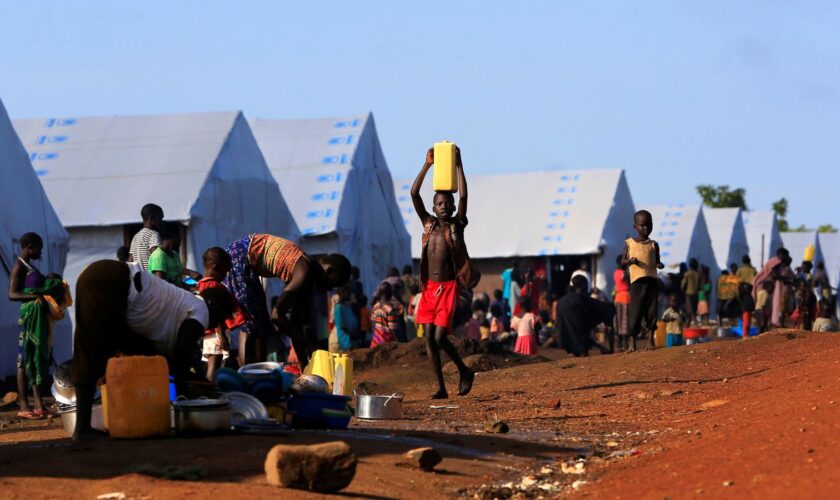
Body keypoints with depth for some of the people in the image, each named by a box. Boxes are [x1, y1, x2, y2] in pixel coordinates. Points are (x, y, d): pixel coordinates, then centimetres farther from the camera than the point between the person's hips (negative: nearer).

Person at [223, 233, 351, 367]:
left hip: (247, 263, 10)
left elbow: (296, 321, 10)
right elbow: (276, 315, -23)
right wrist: (305, 343, -14)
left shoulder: (309, 271, 5)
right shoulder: (304, 274, -23)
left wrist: (305, 365, 9)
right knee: (250, 323, -10)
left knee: (260, 322, 10)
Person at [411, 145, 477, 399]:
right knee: (429, 338, 1)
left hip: (448, 288, -4)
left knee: (440, 337, -12)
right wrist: (427, 165, -4)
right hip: (429, 288, 4)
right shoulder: (429, 224, 8)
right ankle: (441, 387, 7)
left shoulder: (457, 225, 0)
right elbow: (414, 194, 1)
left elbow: (463, 196, -12)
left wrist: (458, 165, -12)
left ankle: (464, 371, 11)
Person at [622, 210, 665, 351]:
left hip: (651, 281, 2)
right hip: (636, 281, -2)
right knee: (635, 311, -2)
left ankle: (651, 340, 9)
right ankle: (632, 342, 4)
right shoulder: (629, 243, 6)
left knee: (652, 311, 1)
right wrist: (630, 261, -14)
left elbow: (657, 262, 13)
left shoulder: (653, 245, 10)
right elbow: (623, 261, 8)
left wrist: (660, 265, -10)